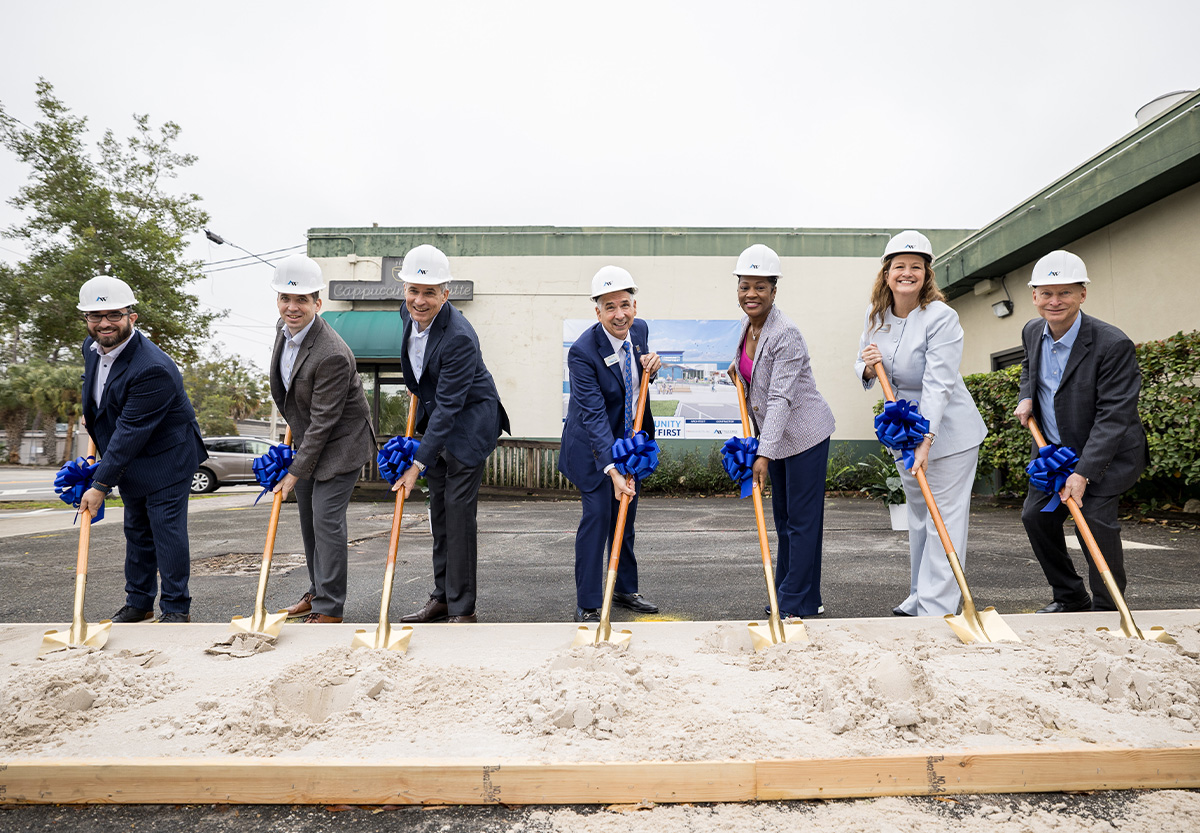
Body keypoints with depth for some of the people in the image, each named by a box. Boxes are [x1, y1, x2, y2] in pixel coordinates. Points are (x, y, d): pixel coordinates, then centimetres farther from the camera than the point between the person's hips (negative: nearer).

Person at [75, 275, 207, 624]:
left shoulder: (153, 369, -29)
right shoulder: (92, 346, -1)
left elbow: (130, 432, -29)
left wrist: (101, 484, -26)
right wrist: (91, 414, 19)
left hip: (165, 461, -9)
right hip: (129, 461, 9)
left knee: (168, 531, -4)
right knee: (137, 532, 17)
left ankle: (176, 608, 8)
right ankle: (139, 602, 29)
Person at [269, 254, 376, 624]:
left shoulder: (332, 355, -30)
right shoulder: (286, 327, -2)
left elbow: (323, 422, -25)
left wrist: (296, 471, -20)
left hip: (339, 443, -9)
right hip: (306, 438, 9)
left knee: (326, 519, -7)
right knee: (307, 518, 15)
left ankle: (329, 607, 4)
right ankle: (317, 591, 30)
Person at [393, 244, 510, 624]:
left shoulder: (459, 337, -29)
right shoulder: (409, 312, -4)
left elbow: (449, 407, -30)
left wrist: (417, 464, -30)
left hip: (468, 422, -8)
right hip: (435, 417, 8)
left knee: (458, 510, -8)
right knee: (438, 508, 12)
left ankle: (463, 609, 4)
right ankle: (441, 598, 24)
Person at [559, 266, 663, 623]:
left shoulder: (639, 330, -7)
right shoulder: (583, 351, -27)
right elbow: (594, 416, -32)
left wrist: (650, 366, -13)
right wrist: (612, 470, -39)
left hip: (631, 438, 6)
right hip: (594, 445, -6)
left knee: (625, 515, 16)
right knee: (598, 515, -7)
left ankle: (625, 589, 33)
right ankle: (587, 606, 7)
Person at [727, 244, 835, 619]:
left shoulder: (786, 334, -23)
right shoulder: (748, 325, 3)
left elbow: (781, 398, -30)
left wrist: (764, 454, -34)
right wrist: (738, 371, 6)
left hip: (804, 433, -9)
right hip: (777, 435, 9)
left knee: (802, 520, -2)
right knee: (783, 517, 15)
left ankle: (797, 605, 8)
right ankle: (793, 597, 27)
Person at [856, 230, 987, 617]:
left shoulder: (941, 317, -17)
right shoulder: (877, 318, 2)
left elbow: (938, 384, -25)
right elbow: (866, 374, 9)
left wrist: (926, 441, -32)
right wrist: (869, 367, -16)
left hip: (947, 431, -7)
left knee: (944, 521, -5)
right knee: (918, 516, 16)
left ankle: (937, 609, 0)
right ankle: (918, 599, 28)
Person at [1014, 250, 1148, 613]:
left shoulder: (1113, 344, -24)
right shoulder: (1032, 332, -3)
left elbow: (1114, 416, -27)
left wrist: (1083, 473, -33)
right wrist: (1027, 396, 2)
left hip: (1107, 452, -7)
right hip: (1053, 449, 7)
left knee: (1095, 519, -19)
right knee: (1036, 516, 5)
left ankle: (1107, 609, 1)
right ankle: (1070, 597, 23)